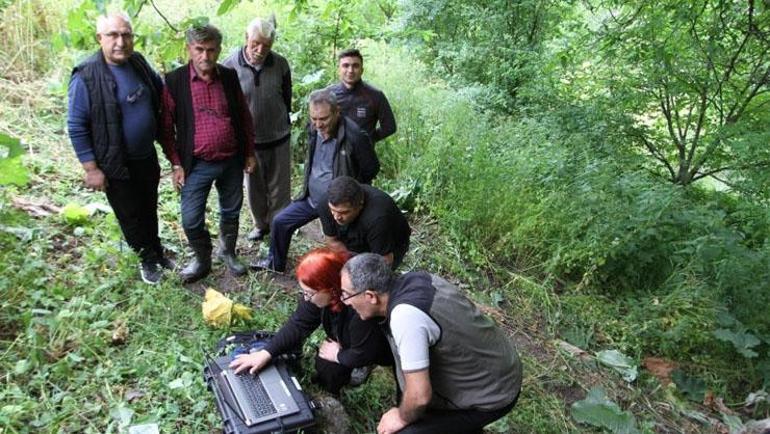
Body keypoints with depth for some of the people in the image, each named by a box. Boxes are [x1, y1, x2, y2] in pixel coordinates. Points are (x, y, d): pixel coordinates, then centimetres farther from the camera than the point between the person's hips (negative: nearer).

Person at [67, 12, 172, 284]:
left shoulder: (139, 62, -3)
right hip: (116, 165, -5)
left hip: (147, 158, 5)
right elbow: (77, 127, -16)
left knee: (149, 209, 22)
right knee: (130, 216, 12)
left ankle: (157, 252, 42)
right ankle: (147, 260, 32)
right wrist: (92, 169, -16)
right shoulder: (86, 77, -20)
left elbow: (161, 91, 16)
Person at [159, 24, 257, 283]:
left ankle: (228, 253, 40)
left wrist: (250, 153, 8)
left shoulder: (230, 77, -1)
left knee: (231, 213, 16)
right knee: (191, 221, 0)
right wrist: (176, 164, -6)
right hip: (197, 165, -2)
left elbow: (244, 116, 8)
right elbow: (166, 126, -4)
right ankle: (202, 260, 26)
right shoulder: (174, 81, -9)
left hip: (232, 162, 2)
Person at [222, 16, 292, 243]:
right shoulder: (230, 66, -14)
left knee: (279, 187, 11)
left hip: (279, 138, 1)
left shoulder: (281, 64, -9)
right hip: (248, 139, 0)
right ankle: (261, 224, 36)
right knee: (254, 186, 16)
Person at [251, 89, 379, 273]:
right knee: (280, 222, 14)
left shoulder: (354, 136, -24)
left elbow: (371, 169, -11)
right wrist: (310, 183, 14)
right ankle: (275, 262, 37)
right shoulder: (313, 129, -3)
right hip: (311, 198, 7)